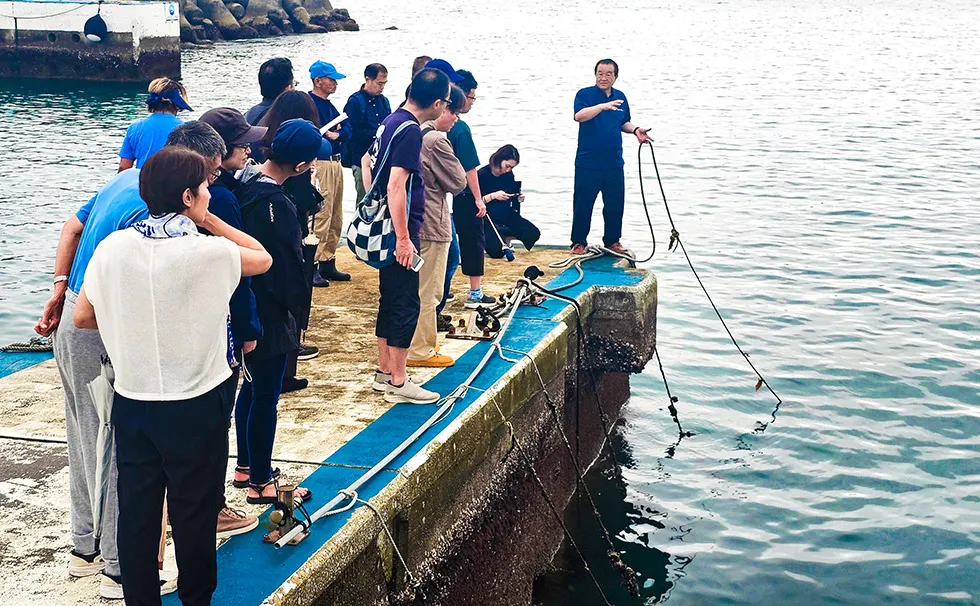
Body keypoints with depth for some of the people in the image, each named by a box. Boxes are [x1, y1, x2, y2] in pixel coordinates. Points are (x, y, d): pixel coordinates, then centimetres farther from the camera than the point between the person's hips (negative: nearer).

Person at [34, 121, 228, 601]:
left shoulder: (129, 179, 8)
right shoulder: (154, 209, -23)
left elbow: (73, 226, 17)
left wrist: (61, 291, 18)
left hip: (74, 322, 10)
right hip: (101, 336, -10)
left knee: (87, 442, 19)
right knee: (114, 451, 0)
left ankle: (85, 549, 33)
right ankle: (119, 571, 10)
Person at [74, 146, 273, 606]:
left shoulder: (113, 247, -5)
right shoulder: (210, 252, -16)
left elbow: (82, 318, 5)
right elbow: (263, 259, 4)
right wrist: (207, 220, 5)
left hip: (132, 403, 3)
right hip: (197, 407, -3)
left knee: (136, 512, 13)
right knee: (194, 513, 12)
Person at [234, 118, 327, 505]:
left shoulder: (245, 180, 1)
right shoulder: (276, 205, -26)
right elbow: (289, 269, -19)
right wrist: (296, 308, 0)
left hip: (244, 307, 9)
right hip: (269, 314, -9)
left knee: (252, 387, 22)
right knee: (266, 396, 4)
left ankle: (246, 466, 36)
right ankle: (261, 483, 16)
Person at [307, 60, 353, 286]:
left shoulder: (329, 106, 19)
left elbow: (347, 130, 10)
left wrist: (337, 134, -9)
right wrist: (332, 135, -8)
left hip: (335, 163, 10)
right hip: (320, 164, -10)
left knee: (336, 219, 13)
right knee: (320, 216, -13)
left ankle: (328, 263, 20)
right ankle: (312, 266, -11)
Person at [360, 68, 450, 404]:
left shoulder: (391, 121, 11)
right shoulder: (410, 130, -19)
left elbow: (367, 161, 26)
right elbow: (396, 185, -26)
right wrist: (403, 238, -25)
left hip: (383, 225, 10)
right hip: (399, 230, -10)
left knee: (390, 300, 16)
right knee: (406, 304, -3)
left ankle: (384, 372, 25)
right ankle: (398, 382, 2)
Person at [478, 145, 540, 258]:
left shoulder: (509, 175, 5)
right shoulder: (482, 174, -11)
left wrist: (518, 199, -5)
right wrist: (493, 196, -22)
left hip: (507, 218, 5)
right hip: (487, 220, -5)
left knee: (534, 234, -14)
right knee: (496, 252, -25)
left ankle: (504, 237, 9)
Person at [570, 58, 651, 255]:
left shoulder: (620, 97, 10)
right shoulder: (585, 94, -7)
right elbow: (579, 115, -26)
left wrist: (635, 130, 2)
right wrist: (603, 106, -39)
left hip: (614, 163, 5)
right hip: (588, 163, -5)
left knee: (615, 204, 11)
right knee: (583, 204, 2)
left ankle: (612, 240, 26)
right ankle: (578, 242, 14)